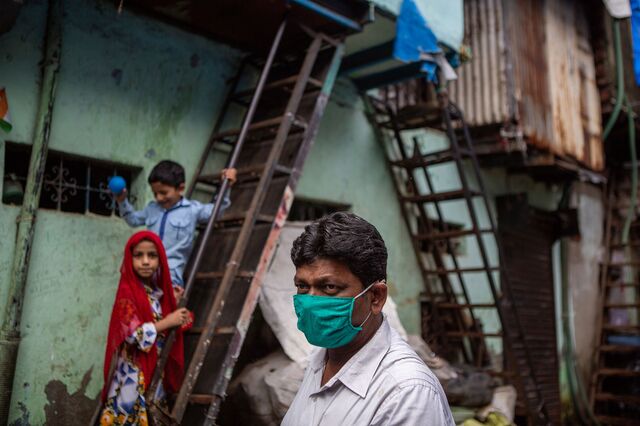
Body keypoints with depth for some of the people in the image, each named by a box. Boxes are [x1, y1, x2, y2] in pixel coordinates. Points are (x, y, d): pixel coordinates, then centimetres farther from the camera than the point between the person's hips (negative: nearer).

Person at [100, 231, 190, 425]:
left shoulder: (157, 291, 5)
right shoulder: (127, 292, -16)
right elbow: (133, 334, -23)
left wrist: (174, 303, 4)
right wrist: (167, 322, -18)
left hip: (155, 368, 7)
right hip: (133, 371, -7)